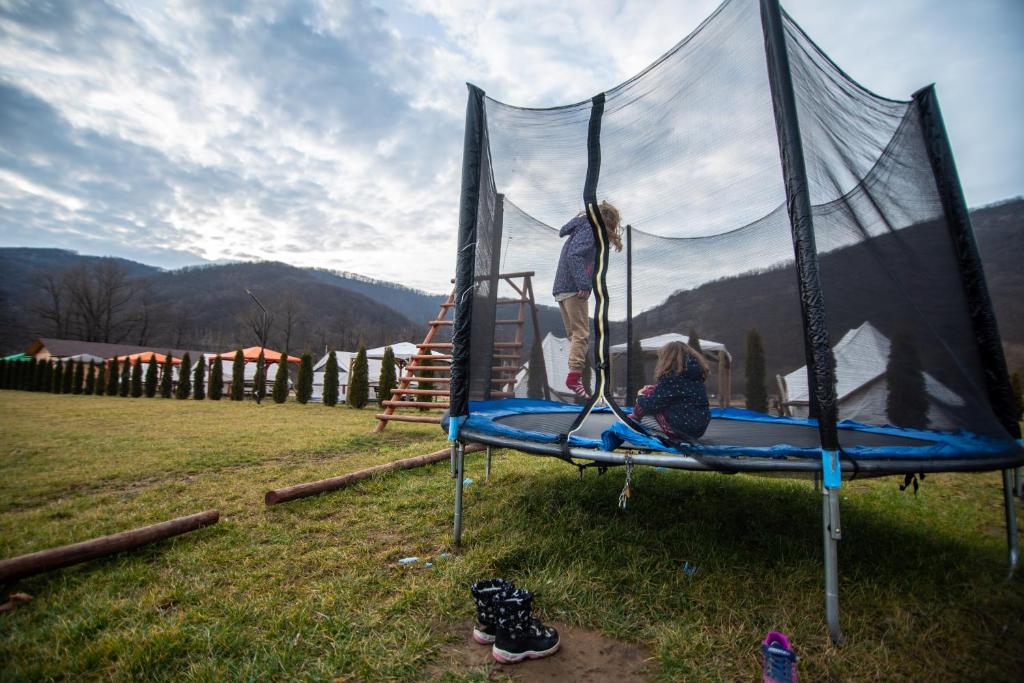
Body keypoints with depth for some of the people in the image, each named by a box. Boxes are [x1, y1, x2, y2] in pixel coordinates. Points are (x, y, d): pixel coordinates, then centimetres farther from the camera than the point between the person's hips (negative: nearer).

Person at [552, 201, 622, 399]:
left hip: (562, 289, 9)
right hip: (574, 288, -9)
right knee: (581, 334, -10)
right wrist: (584, 285, -23)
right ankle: (574, 376, -15)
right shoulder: (590, 229, -4)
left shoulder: (581, 228, 24)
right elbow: (574, 255, -20)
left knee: (575, 334, 11)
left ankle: (575, 374, 13)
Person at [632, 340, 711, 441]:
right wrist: (654, 388, 12)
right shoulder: (695, 374, 8)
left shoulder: (671, 377, -16)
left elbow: (652, 405, -11)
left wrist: (640, 396, 9)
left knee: (649, 393, 5)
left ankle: (634, 418, 27)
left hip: (684, 428, -8)